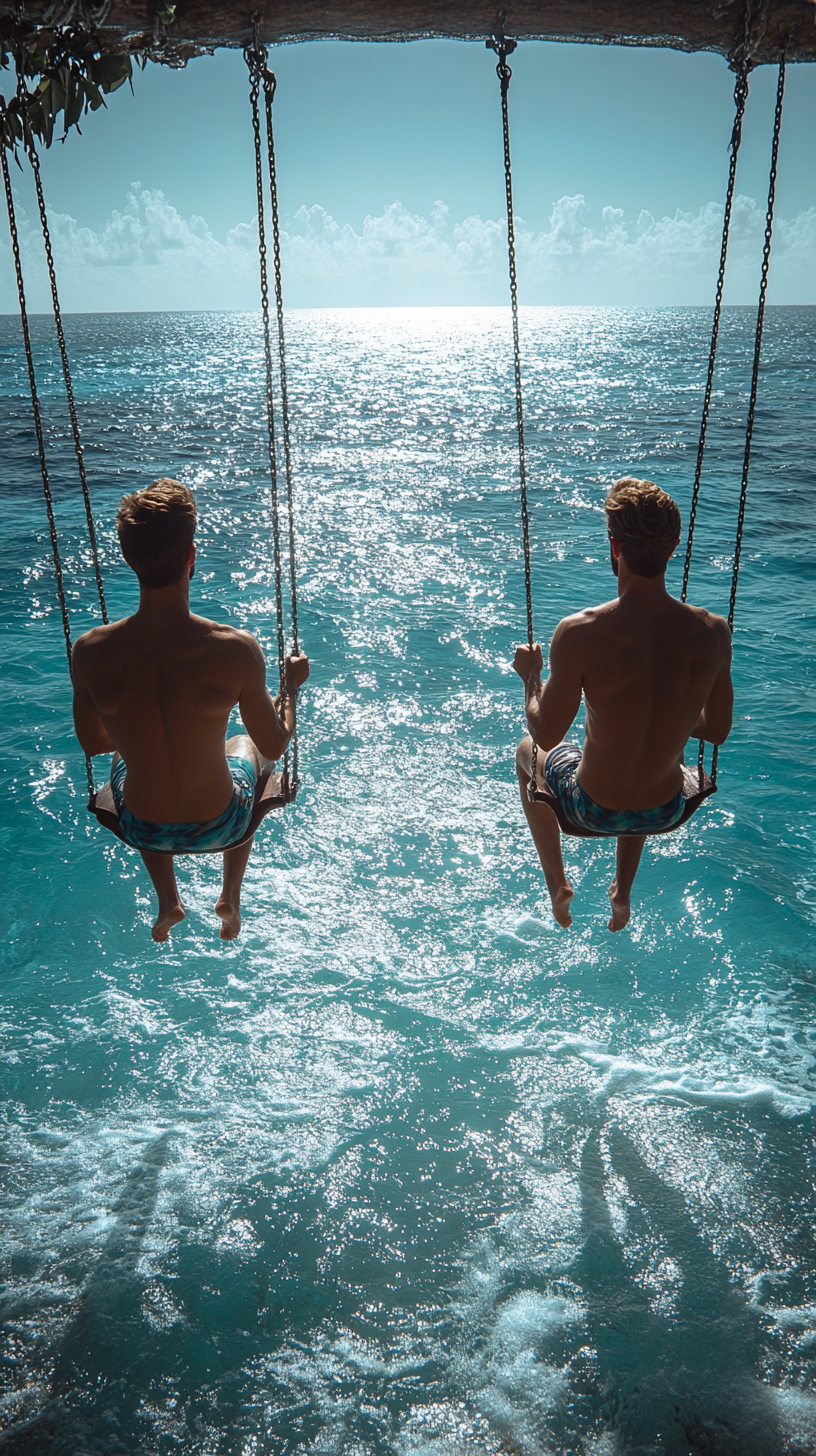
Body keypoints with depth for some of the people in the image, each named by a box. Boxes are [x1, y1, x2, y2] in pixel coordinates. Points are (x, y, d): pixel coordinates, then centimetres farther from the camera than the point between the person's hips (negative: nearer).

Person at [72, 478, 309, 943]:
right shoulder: (236, 650, -29)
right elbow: (275, 746, -13)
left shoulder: (90, 652, -22)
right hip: (219, 826, -1)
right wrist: (292, 684, 6)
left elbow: (92, 743, -3)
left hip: (141, 830, 2)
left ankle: (168, 902, 43)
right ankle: (231, 896, 38)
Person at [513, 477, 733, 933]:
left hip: (596, 810, -3)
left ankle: (557, 883, 43)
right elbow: (718, 730, -3)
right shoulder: (713, 632, -19)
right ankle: (624, 892, 47)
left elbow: (546, 735, -17)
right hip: (668, 811, 3)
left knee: (527, 754, 33)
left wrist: (531, 676, 1)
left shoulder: (580, 635, -29)